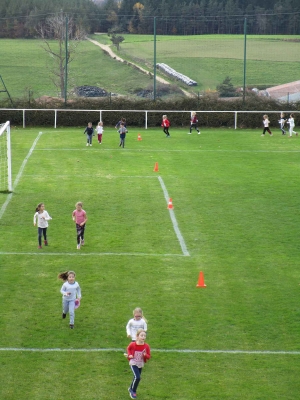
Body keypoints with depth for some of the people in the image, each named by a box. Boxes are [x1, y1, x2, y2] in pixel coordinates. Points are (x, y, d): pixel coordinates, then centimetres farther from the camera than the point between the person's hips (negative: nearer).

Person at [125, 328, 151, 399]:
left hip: (141, 364, 4)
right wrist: (129, 355, -10)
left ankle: (131, 388, 43)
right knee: (137, 377, -18)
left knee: (136, 378, 17)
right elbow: (128, 348, 6)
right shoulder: (132, 344, -18)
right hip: (133, 363, -4)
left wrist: (145, 355, -27)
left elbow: (149, 356, -6)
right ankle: (133, 391, 4)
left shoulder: (146, 346, -14)